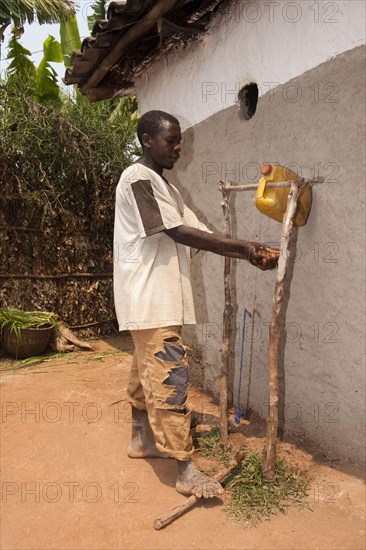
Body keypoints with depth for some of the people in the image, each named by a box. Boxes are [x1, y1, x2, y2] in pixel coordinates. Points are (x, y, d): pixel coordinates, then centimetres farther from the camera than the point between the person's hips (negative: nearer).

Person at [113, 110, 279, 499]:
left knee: (146, 371, 18)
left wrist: (249, 254, -1)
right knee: (170, 377, -8)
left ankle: (142, 440, 34)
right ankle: (186, 471, 1)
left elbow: (196, 233, 10)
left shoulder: (164, 186, 19)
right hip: (150, 299, -10)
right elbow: (180, 233, -18)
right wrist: (241, 246, -14)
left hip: (158, 298, 10)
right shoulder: (140, 178, -11)